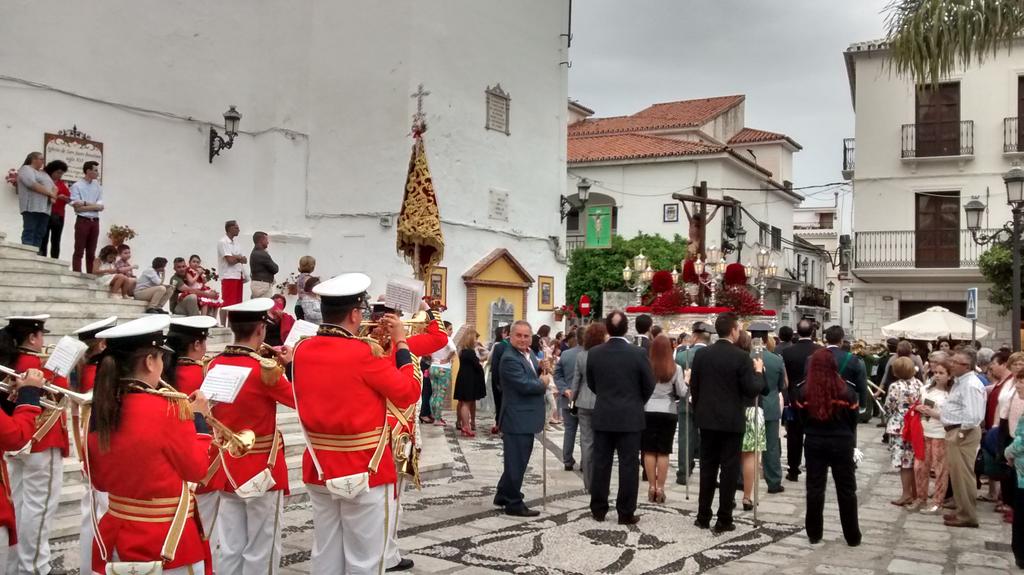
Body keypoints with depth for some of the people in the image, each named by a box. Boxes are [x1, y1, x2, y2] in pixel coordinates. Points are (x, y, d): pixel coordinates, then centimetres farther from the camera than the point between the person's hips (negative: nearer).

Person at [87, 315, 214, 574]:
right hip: (167, 543, -6)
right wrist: (198, 418, 1)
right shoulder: (169, 408, -19)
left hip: (114, 539, 6)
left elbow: (99, 482, 11)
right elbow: (197, 470, -9)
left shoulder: (99, 409, -1)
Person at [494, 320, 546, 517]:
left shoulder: (529, 354, 11)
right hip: (517, 419, -10)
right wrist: (543, 384, -8)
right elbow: (525, 385, -26)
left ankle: (503, 495, 32)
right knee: (516, 462, 0)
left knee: (518, 460, 19)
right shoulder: (509, 359, -19)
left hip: (525, 418, 10)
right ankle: (514, 503, 10)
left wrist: (540, 368, -4)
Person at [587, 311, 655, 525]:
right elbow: (649, 385, -2)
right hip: (630, 417, -3)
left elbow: (591, 383, 8)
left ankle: (598, 509, 16)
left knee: (601, 464, 9)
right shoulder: (638, 353, -11)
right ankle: (626, 513, 6)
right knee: (628, 465, 3)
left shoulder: (594, 353, -3)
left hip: (602, 416, 3)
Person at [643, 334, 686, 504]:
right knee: (663, 452, 5)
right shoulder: (675, 368, -6)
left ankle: (652, 487, 10)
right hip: (668, 412, 0)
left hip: (648, 411, 0)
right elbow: (682, 393, -3)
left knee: (649, 451, 7)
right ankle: (660, 488, 7)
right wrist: (687, 382, 15)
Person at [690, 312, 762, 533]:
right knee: (729, 469, 3)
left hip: (707, 419, 4)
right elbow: (752, 391, -13)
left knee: (707, 467, 12)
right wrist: (759, 371, 3)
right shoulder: (741, 357, -12)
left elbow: (693, 388, 6)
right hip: (732, 421, -4)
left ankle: (703, 516, 15)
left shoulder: (701, 355, 1)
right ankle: (724, 520, 5)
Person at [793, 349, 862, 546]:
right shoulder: (847, 390, -9)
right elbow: (853, 419, 1)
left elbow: (801, 419, -2)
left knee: (815, 488, 8)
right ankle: (852, 536, 16)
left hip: (814, 443, 0)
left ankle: (814, 533, 13)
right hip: (842, 443, 0)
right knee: (846, 489, 9)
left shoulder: (802, 390, -9)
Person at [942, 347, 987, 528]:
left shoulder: (970, 385, -20)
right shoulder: (960, 381, 13)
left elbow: (972, 416, -26)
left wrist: (961, 433, -18)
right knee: (957, 474, 18)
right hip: (954, 432, 10)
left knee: (963, 475, -2)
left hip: (963, 434, -10)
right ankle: (962, 511, 29)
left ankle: (967, 516, 7)